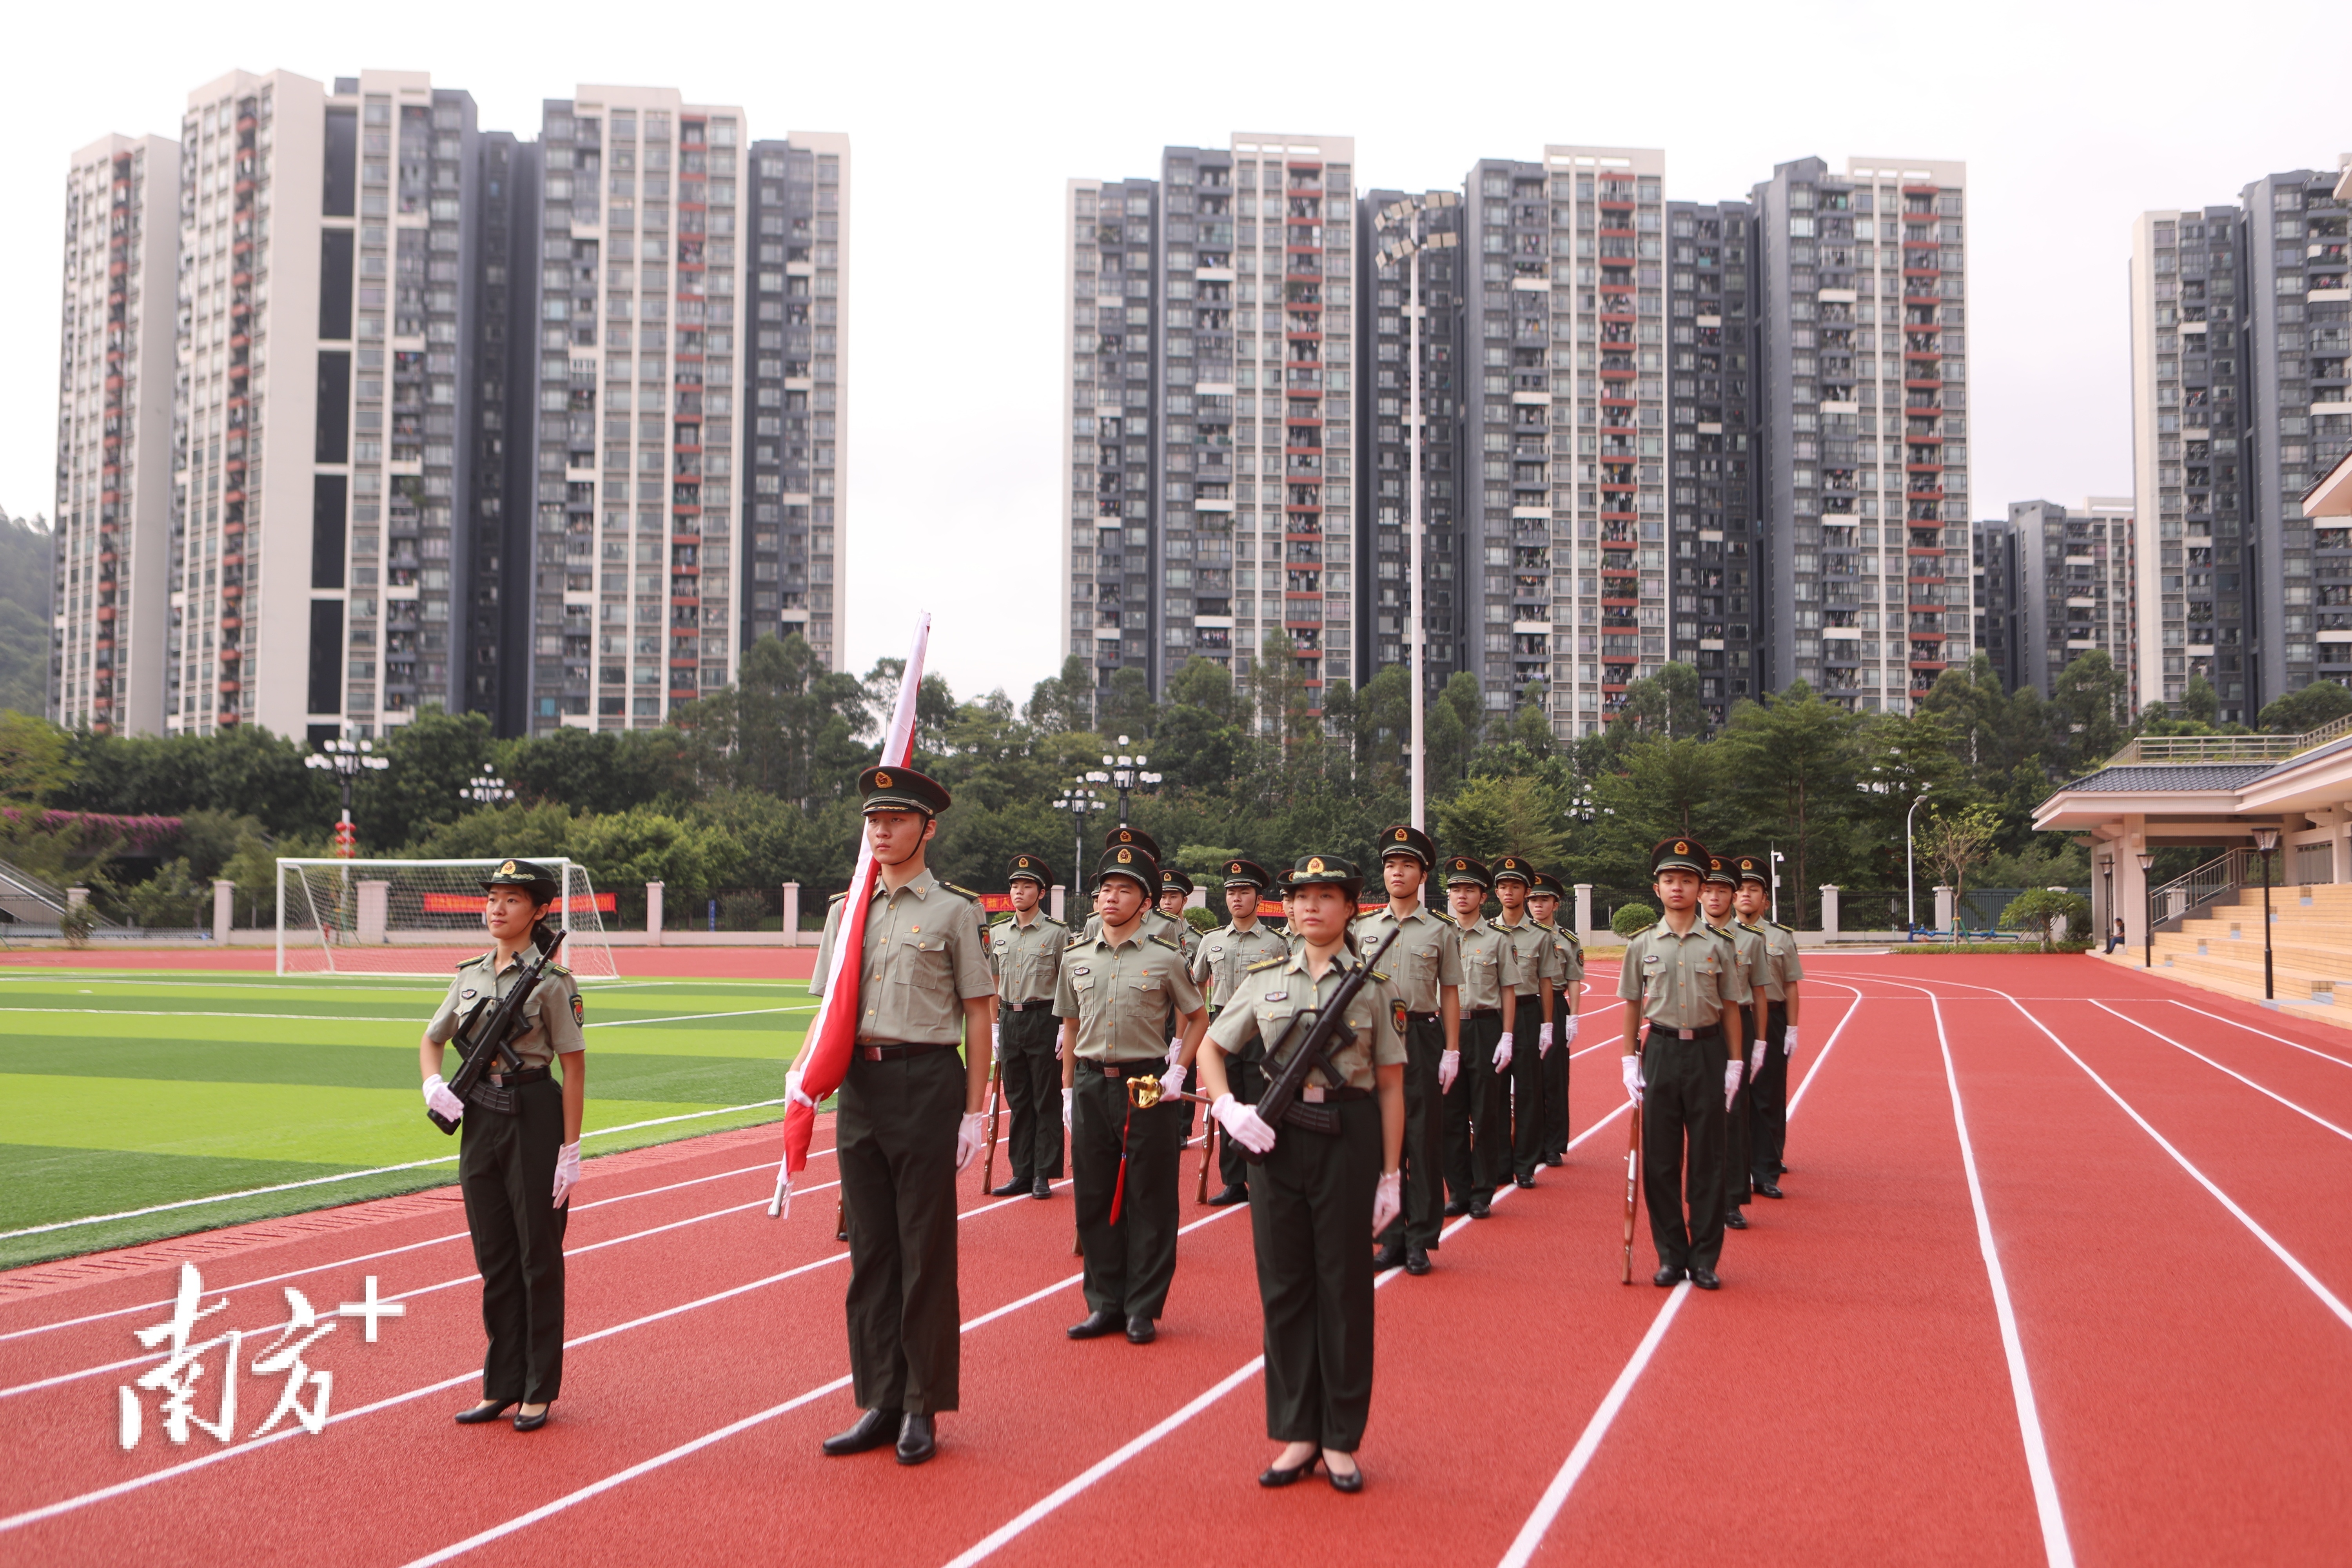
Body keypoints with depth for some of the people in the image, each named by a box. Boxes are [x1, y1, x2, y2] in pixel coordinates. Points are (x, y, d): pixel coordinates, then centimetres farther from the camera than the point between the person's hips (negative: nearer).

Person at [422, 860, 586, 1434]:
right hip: (479, 1118, 6)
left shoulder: (550, 980, -8)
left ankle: (539, 1391, 13)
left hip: (534, 1113, -6)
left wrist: (570, 1151, -12)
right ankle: (501, 1385, 22)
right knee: (494, 1258, 12)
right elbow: (431, 1041, 21)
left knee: (538, 1257, 3)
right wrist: (434, 1086, -1)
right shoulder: (471, 975, 9)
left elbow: (574, 1067, -9)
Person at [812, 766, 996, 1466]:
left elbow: (979, 1013, -2)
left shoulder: (954, 910, -2)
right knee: (870, 1249, 10)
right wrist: (803, 1071, -3)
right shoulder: (846, 909, 12)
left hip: (928, 1081, -5)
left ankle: (925, 1408, 12)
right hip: (861, 1085, 5)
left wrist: (973, 1112, -6)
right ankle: (881, 1403, 19)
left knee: (926, 1251, 2)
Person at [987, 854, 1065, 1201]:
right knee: (1017, 1100, 8)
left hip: (1043, 1019, -4)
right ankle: (1021, 1173, 15)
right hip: (1009, 1020, 5)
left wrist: (1065, 1028, -10)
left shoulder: (1057, 933, -3)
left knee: (1047, 1100, 1)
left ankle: (1043, 1175, 6)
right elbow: (995, 983, 16)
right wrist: (994, 1025, 11)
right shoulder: (998, 933, 10)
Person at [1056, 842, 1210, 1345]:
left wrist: (1177, 1073, -2)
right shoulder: (1076, 957, 8)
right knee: (1094, 1202, 8)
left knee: (1150, 1203, 3)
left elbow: (1198, 1018, 8)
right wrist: (1069, 1090, 12)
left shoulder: (1165, 958, -2)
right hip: (1091, 1086, 3)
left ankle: (1144, 1310, 13)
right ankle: (1105, 1304, 20)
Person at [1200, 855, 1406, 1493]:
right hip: (1277, 1137, 2)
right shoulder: (1265, 980, 8)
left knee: (1344, 1286, 4)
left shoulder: (1376, 986, 2)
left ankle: (1341, 1440, 15)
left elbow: (1390, 1087, 2)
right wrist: (1229, 1108, -5)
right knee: (1284, 1285, 6)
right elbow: (1211, 1049, 14)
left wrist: (1390, 1176, -1)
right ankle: (1297, 1435, 17)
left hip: (1348, 1135, -2)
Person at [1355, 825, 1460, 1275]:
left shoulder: (1440, 931, 3)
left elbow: (1450, 994, 4)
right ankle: (1391, 1238, 14)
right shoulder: (1363, 929, 9)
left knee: (1424, 1140, 1)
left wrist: (1451, 1051, -2)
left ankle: (1420, 1241, 9)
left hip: (1423, 1038, -2)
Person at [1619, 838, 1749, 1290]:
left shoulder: (1717, 945, 1)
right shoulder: (1642, 945, 4)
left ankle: (1705, 1260, 12)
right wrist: (1631, 1062, 2)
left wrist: (1734, 1065, 0)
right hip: (1662, 1050, 1)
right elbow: (1633, 1006, 8)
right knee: (1660, 1160, 3)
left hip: (1707, 1053, -1)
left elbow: (1731, 1008, 5)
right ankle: (1671, 1256, 13)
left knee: (1707, 1160, 3)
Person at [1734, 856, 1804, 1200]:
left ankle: (1766, 1173, 9)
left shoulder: (1782, 936, 5)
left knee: (1769, 1099, 3)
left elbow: (1790, 987, 5)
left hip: (1772, 1021, 0)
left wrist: (1792, 1029, -1)